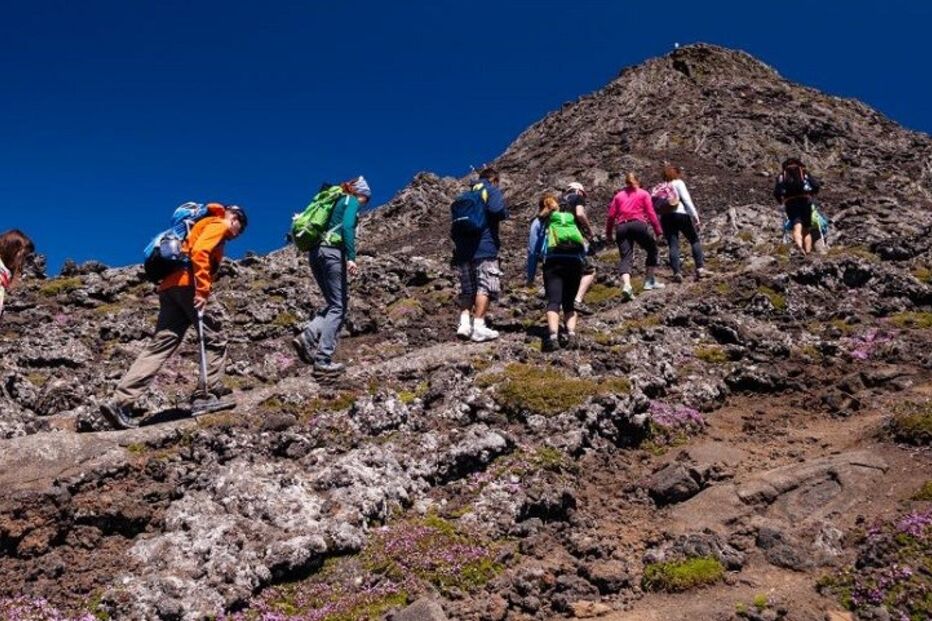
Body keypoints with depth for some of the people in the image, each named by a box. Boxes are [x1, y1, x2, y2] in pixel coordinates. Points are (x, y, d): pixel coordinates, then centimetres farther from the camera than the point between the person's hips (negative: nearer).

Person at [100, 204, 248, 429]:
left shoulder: (204, 225, 33)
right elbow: (199, 252, -14)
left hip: (169, 286, 9)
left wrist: (201, 290, 11)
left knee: (159, 347, 0)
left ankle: (121, 403, -7)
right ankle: (208, 395, -5)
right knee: (215, 340, 0)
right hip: (186, 284, -8)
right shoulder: (219, 225, 5)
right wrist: (202, 291, -20)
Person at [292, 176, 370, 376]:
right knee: (338, 306, -6)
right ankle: (323, 361, -13)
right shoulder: (352, 201, 4)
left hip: (315, 251, 8)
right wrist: (351, 258, -21)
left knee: (334, 303, 15)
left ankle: (308, 337, -7)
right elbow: (347, 227, -14)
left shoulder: (336, 200, 27)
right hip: (332, 251, -8)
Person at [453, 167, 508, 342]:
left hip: (463, 249, 6)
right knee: (485, 288, -6)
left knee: (467, 289, 11)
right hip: (484, 248, -6)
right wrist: (504, 213, 5)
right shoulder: (492, 190, 3)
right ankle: (478, 327, -13)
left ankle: (464, 323, 0)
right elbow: (498, 211, -17)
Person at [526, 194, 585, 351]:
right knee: (569, 303, 14)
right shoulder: (572, 219, 27)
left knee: (554, 301, -12)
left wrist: (530, 276, 19)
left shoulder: (539, 221, 18)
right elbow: (584, 249, 23)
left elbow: (532, 250, 14)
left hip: (554, 262, -3)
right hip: (575, 262, 3)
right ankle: (571, 333, -7)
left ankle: (553, 337, -33)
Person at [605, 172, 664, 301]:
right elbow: (651, 213, 4)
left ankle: (626, 285, -28)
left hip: (621, 227, 2)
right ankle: (650, 280, 15)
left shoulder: (619, 195, 20)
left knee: (626, 257, -6)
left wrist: (608, 233, 14)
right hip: (638, 224, -2)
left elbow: (611, 215, 11)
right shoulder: (643, 194, 14)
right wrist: (658, 231, 4)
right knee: (652, 249, 19)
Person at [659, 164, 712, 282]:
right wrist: (695, 216, -6)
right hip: (680, 214, -3)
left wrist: (660, 228, 10)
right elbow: (686, 200, -6)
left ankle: (677, 272, -9)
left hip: (665, 217, 4)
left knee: (673, 245, 2)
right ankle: (700, 268, -2)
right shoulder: (678, 183, 6)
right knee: (694, 240, 7)